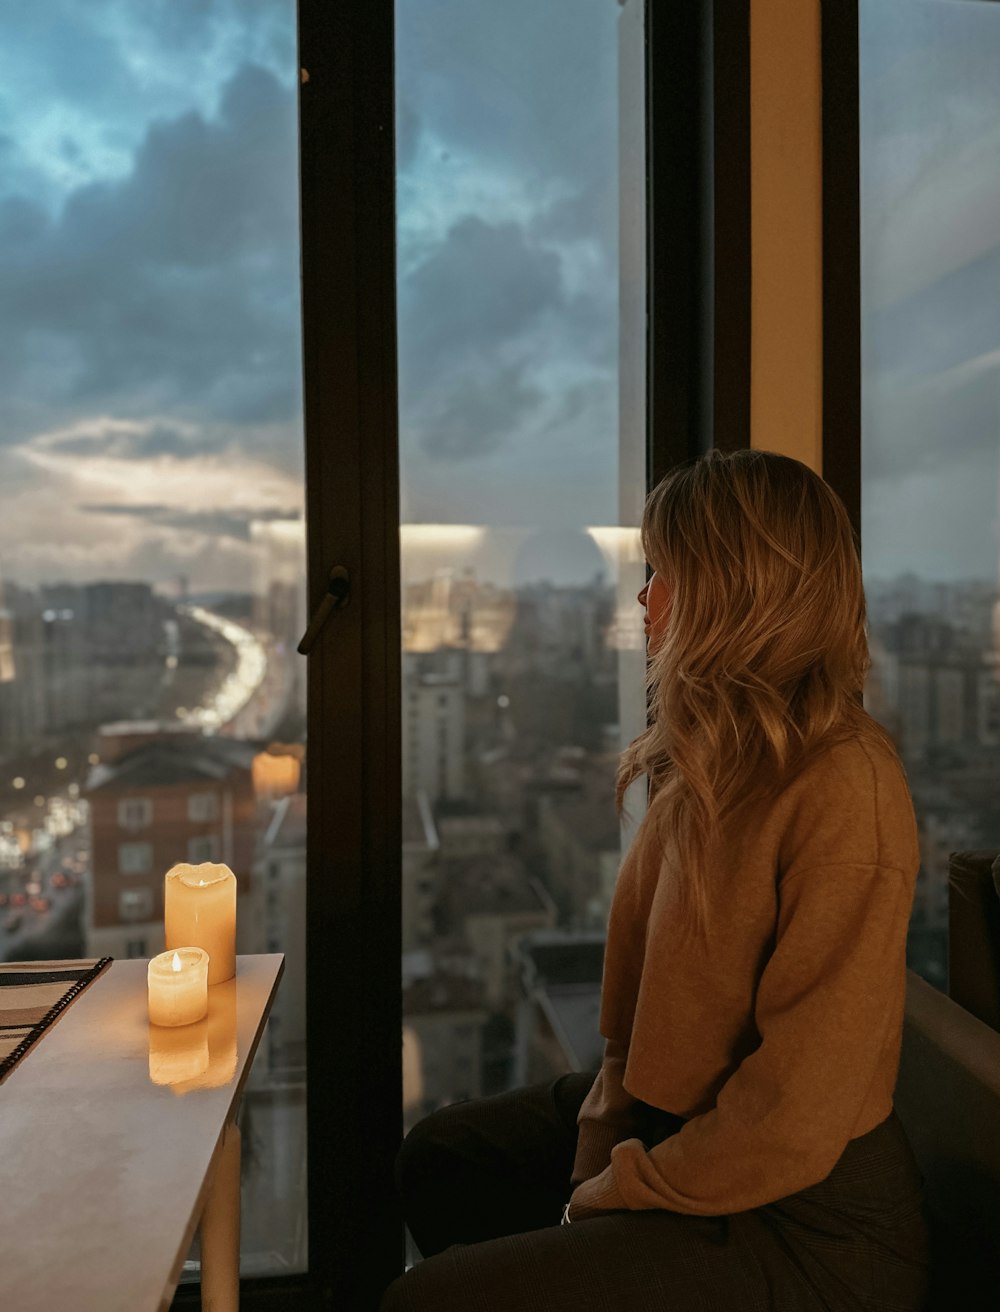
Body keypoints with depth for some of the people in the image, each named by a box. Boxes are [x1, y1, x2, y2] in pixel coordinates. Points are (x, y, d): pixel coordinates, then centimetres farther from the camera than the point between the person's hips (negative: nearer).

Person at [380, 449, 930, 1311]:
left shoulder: (845, 793, -28)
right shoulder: (715, 759, 1)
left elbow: (797, 1118, -26)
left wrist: (616, 1192, -14)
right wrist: (603, 1128, 0)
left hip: (806, 1221, -8)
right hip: (670, 1111, 8)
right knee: (439, 1156, 19)